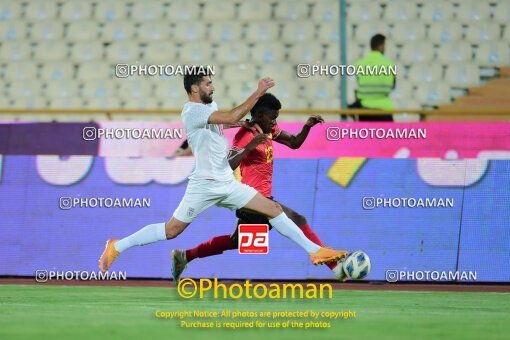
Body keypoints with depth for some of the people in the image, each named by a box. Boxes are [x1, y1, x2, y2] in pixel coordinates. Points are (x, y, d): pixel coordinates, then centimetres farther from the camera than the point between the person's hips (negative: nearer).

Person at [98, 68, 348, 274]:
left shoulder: (209, 106, 11)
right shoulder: (193, 111, -18)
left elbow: (227, 120, 35)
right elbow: (231, 117, -30)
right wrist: (258, 93, -27)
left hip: (227, 182, 8)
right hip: (205, 185, -8)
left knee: (273, 209, 2)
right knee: (172, 230, -7)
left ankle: (315, 251, 4)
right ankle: (117, 246, 8)